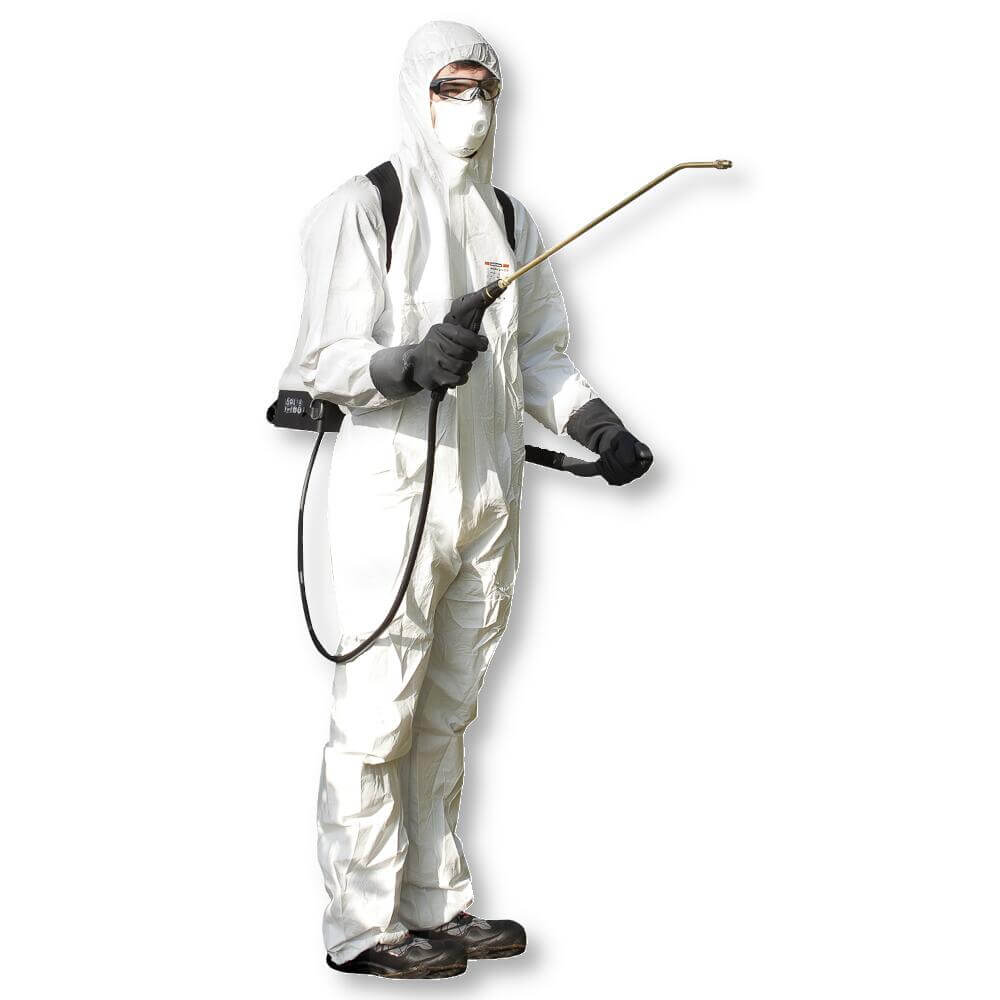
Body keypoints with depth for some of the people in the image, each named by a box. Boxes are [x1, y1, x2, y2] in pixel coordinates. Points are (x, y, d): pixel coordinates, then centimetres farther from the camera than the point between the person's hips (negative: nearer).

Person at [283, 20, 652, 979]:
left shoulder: (509, 221, 16)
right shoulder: (362, 209, -6)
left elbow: (539, 353, 18)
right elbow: (326, 360, -10)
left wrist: (595, 422, 1)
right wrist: (411, 363, -29)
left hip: (485, 498, 7)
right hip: (392, 491, -7)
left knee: (445, 715, 14)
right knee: (377, 718, -5)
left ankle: (433, 901, 24)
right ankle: (361, 925, 3)